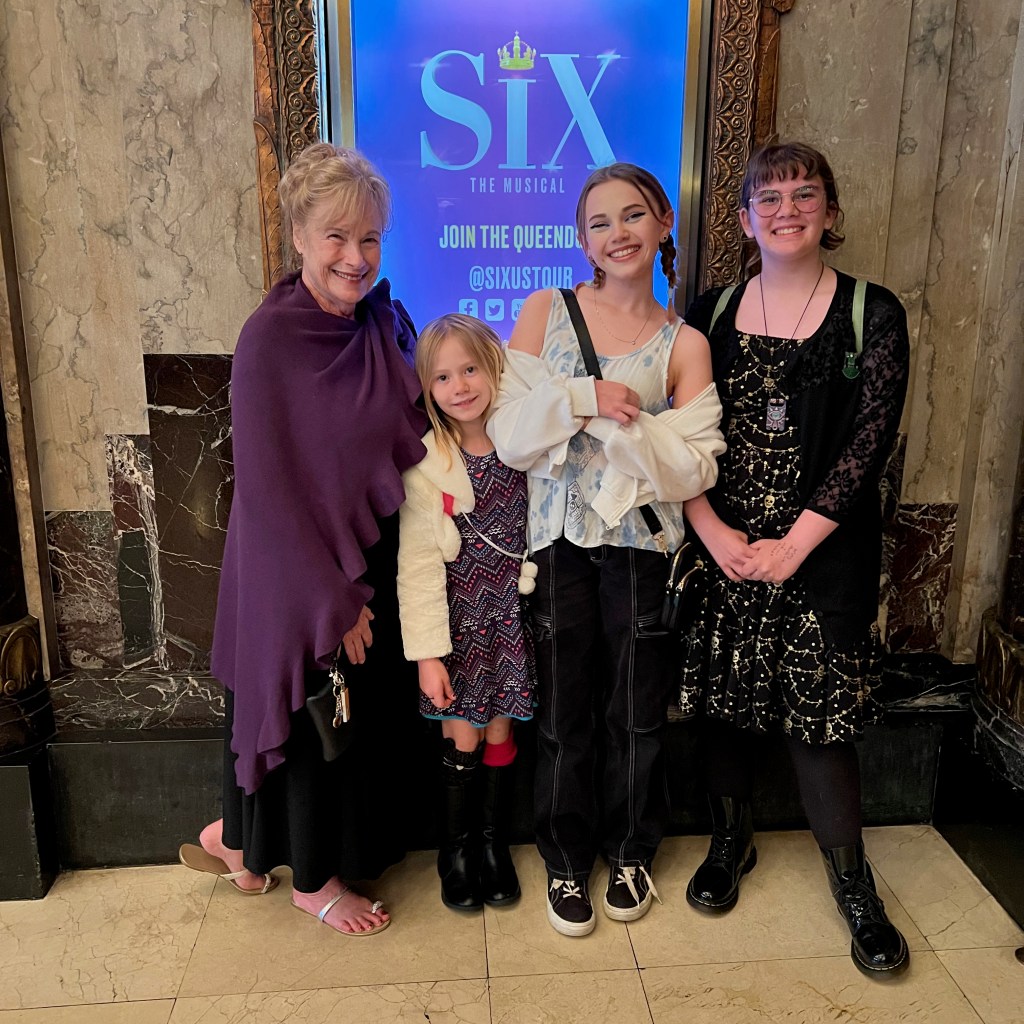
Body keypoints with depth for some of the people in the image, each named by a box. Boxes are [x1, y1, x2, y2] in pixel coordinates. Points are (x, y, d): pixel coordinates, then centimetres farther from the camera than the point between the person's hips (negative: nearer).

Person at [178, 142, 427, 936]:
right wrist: (333, 600, -16)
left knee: (367, 712, 17)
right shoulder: (270, 339, -17)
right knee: (311, 715, 11)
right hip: (297, 572, -6)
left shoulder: (388, 325, 1)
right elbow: (266, 487, -17)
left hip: (373, 559, 7)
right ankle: (312, 879, 37)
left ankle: (243, 840, 42)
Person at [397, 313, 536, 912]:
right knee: (462, 737, 2)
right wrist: (427, 651, -11)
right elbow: (419, 563, -9)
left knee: (501, 733, 9)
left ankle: (494, 842, 31)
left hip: (510, 612, 2)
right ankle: (456, 847, 25)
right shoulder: (425, 463, -9)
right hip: (456, 614, -2)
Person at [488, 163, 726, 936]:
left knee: (638, 712, 11)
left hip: (641, 545, 1)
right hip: (560, 541, 0)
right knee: (566, 713, 9)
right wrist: (583, 400, -18)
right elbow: (509, 435, -6)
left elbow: (693, 469, -8)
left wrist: (626, 422, -19)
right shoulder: (544, 312, 1)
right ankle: (567, 861, 31)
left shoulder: (683, 344, 1)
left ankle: (631, 851, 36)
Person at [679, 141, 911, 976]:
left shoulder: (873, 315, -1)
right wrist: (714, 532, -11)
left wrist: (792, 546, -13)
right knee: (722, 701, 11)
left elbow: (868, 444, -8)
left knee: (820, 716, 2)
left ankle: (853, 882, 23)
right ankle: (732, 841, 34)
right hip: (720, 547, 3)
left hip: (823, 553, -2)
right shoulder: (712, 312, 6)